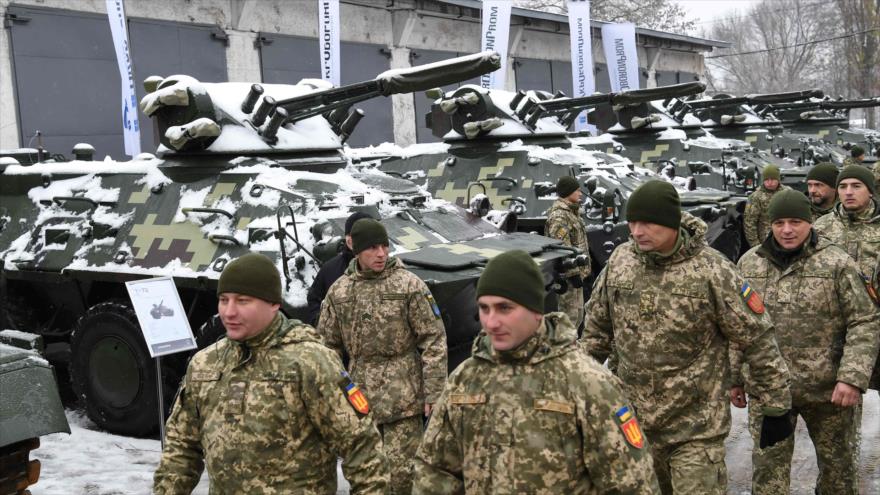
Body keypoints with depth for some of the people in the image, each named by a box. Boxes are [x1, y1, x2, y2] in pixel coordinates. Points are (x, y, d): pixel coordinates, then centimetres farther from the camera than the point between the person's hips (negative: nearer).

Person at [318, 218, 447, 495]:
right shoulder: (339, 291, 4)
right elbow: (329, 346, 12)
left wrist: (433, 393, -10)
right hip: (359, 397, 4)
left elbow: (434, 342, -7)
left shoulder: (409, 285, -6)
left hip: (403, 397, -4)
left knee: (402, 470, -3)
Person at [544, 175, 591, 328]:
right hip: (568, 275, -10)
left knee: (578, 314, 17)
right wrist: (573, 273, -24)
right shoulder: (558, 216, -19)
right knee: (570, 314, -4)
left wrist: (582, 271, 21)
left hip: (576, 271, 10)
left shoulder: (571, 211, 14)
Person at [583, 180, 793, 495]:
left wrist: (776, 408, -5)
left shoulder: (711, 270, -16)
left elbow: (758, 341, -9)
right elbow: (597, 328, 11)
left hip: (696, 428, -4)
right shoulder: (619, 261, -2)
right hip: (632, 421, 5)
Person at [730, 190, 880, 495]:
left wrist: (853, 378, -17)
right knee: (768, 467, 6)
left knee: (839, 463, 15)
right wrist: (734, 378, 9)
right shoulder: (749, 263, 4)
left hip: (829, 390, -1)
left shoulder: (837, 264, -6)